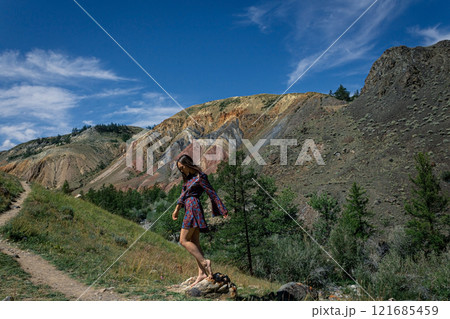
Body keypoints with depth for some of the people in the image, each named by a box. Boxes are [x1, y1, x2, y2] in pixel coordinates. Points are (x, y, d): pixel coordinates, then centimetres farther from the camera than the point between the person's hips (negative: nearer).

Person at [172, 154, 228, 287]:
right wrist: (177, 209, 0)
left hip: (193, 207, -10)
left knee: (184, 240, -12)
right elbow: (183, 193, 12)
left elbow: (212, 194, -9)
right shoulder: (188, 177, 19)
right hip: (190, 209, 10)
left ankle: (204, 262, -14)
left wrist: (223, 211, -9)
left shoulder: (200, 178, -8)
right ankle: (202, 273, 4)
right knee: (194, 242, 5)